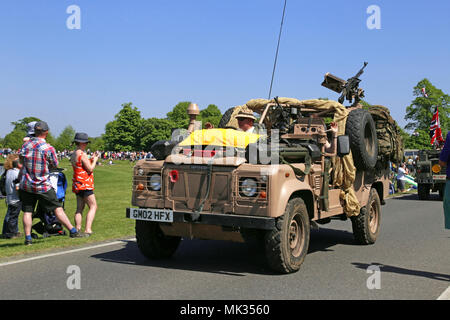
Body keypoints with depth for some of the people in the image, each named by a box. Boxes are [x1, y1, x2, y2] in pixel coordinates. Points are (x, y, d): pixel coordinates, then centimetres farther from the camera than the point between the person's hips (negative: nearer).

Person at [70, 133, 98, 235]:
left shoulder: (73, 154, 15)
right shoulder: (82, 154, -14)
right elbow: (90, 169, -13)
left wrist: (91, 159, 14)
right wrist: (95, 160, 2)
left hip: (77, 185, 9)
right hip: (85, 185, -9)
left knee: (80, 208, 11)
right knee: (93, 206, -6)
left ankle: (77, 229, 8)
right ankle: (87, 229, -14)